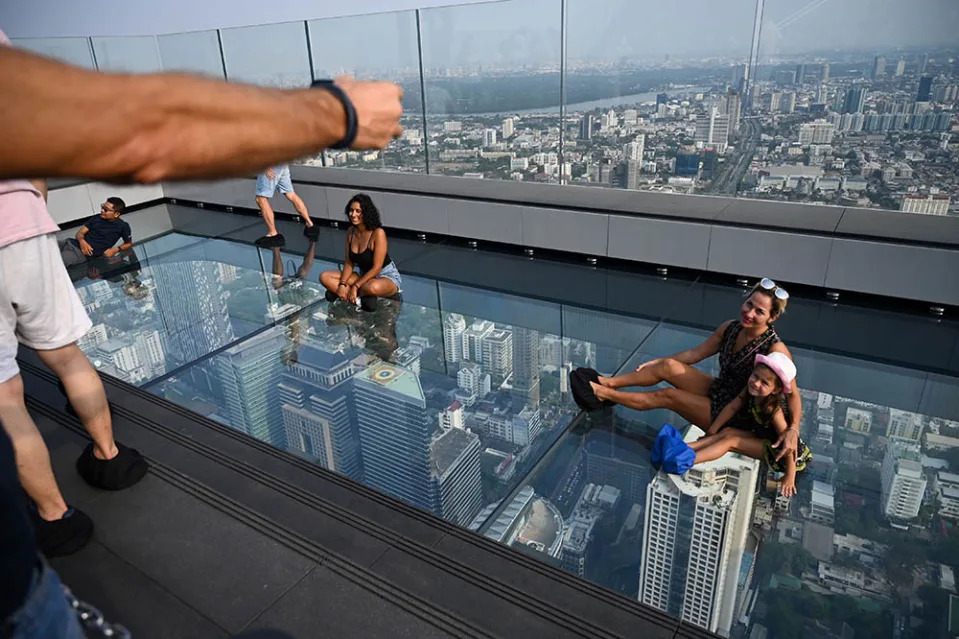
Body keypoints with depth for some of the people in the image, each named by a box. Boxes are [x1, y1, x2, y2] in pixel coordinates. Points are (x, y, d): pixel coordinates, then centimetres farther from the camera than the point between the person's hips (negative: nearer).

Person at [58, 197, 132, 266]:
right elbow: (80, 233, 11)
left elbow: (129, 243, 9)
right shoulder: (96, 218, 12)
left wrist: (115, 250, -10)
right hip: (72, 243, 6)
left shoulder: (122, 226, -1)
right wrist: (82, 241, -13)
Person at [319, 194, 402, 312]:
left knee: (372, 287, -43)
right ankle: (360, 297, -19)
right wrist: (342, 284, -16)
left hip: (386, 276, -7)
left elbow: (376, 268, -22)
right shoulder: (351, 232, -2)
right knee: (325, 277, -7)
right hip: (363, 274, 7)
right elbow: (349, 263, 1)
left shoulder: (378, 233, -22)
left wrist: (355, 287, -25)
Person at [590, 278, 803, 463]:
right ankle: (608, 383, -4)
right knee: (668, 367, -11)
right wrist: (657, 361, 5)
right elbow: (696, 353, 3)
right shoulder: (730, 328, -7)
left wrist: (793, 430, -35)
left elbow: (793, 394, -21)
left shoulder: (775, 350, -26)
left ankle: (604, 394, -3)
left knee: (667, 396, -13)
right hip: (717, 391, 6)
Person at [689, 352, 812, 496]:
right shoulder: (750, 391, -14)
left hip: (775, 447, -7)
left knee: (730, 441, -18)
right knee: (727, 431, -9)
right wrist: (711, 432, -1)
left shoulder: (773, 409, -33)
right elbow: (732, 407, -2)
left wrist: (789, 477, -28)